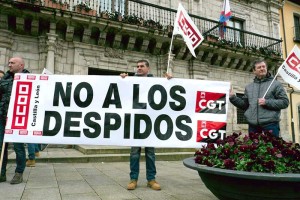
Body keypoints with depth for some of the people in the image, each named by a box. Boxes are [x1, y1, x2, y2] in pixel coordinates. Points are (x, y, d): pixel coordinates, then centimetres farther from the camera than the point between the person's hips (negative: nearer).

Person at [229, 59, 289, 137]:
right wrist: (232, 97, 5)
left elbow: (284, 102, 0)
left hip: (270, 124, -3)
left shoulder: (276, 84, 7)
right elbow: (244, 105, 17)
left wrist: (267, 102, -13)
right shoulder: (249, 87, 17)